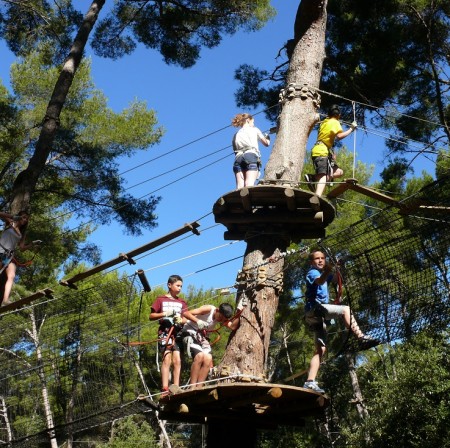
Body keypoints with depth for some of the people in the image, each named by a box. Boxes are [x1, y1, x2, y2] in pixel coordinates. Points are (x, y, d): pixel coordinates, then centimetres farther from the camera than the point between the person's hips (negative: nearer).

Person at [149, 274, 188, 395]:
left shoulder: (182, 302, 18)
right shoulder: (161, 300, 9)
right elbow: (151, 316, 6)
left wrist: (181, 320, -11)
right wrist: (165, 314, -9)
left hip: (178, 332, 3)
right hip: (165, 332, -3)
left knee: (177, 360, -4)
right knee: (167, 358, -14)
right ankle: (164, 389, -19)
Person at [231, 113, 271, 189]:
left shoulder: (236, 135, 27)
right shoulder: (254, 129, 20)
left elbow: (235, 149, 20)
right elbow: (266, 143, 25)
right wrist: (267, 137, 48)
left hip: (238, 158, 3)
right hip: (251, 157, -3)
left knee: (240, 187, -10)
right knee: (249, 185, -19)